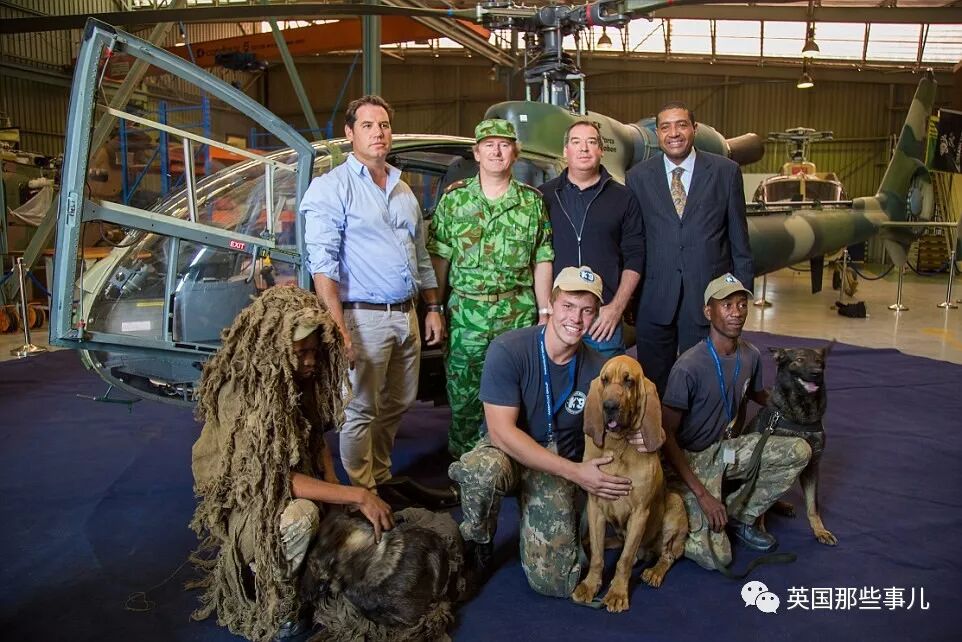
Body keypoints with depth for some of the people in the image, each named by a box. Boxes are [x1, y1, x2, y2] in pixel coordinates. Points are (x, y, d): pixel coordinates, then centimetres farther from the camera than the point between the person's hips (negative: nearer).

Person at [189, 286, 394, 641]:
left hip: (294, 484, 7)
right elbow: (272, 477, -31)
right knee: (300, 517, -36)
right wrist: (356, 495, -31)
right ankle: (273, 599, -7)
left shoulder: (300, 377, -7)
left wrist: (336, 491, -12)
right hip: (240, 496, -7)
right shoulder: (238, 392, -28)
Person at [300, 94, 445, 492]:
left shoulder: (403, 191, 16)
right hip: (364, 317, -7)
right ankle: (363, 493, 16)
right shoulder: (333, 187, -6)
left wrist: (433, 308, 15)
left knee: (397, 405, 15)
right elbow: (322, 263, -15)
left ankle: (381, 476, 32)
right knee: (360, 412, 2)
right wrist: (338, 328, -23)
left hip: (406, 315, 7)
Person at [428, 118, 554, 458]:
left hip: (519, 315, 0)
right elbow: (439, 257, 4)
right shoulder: (453, 198, 4)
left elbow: (542, 261, 6)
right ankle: (463, 460, 25)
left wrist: (545, 312, 2)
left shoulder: (532, 201, 6)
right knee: (462, 393, 7)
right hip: (465, 313, 0)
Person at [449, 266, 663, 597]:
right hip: (506, 451, -2)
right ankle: (476, 544, -5)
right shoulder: (508, 350, -21)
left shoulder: (597, 369, -10)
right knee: (484, 470, -40)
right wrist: (574, 471, -29)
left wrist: (644, 435, -22)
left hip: (560, 467, 2)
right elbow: (502, 432, -25)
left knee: (555, 583, -10)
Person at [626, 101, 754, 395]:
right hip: (654, 301, 1)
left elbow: (739, 241, 5)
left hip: (708, 296, -1)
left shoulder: (726, 171, 2)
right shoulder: (638, 177, 4)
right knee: (653, 386, 11)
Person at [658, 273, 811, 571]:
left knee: (799, 451, -13)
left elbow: (758, 396, 19)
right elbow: (666, 434, -20)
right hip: (691, 459, -6)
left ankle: (739, 514, 4)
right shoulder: (689, 367, -24)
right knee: (716, 557, -17)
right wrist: (702, 494, -22)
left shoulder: (750, 355, -4)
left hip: (726, 448, 7)